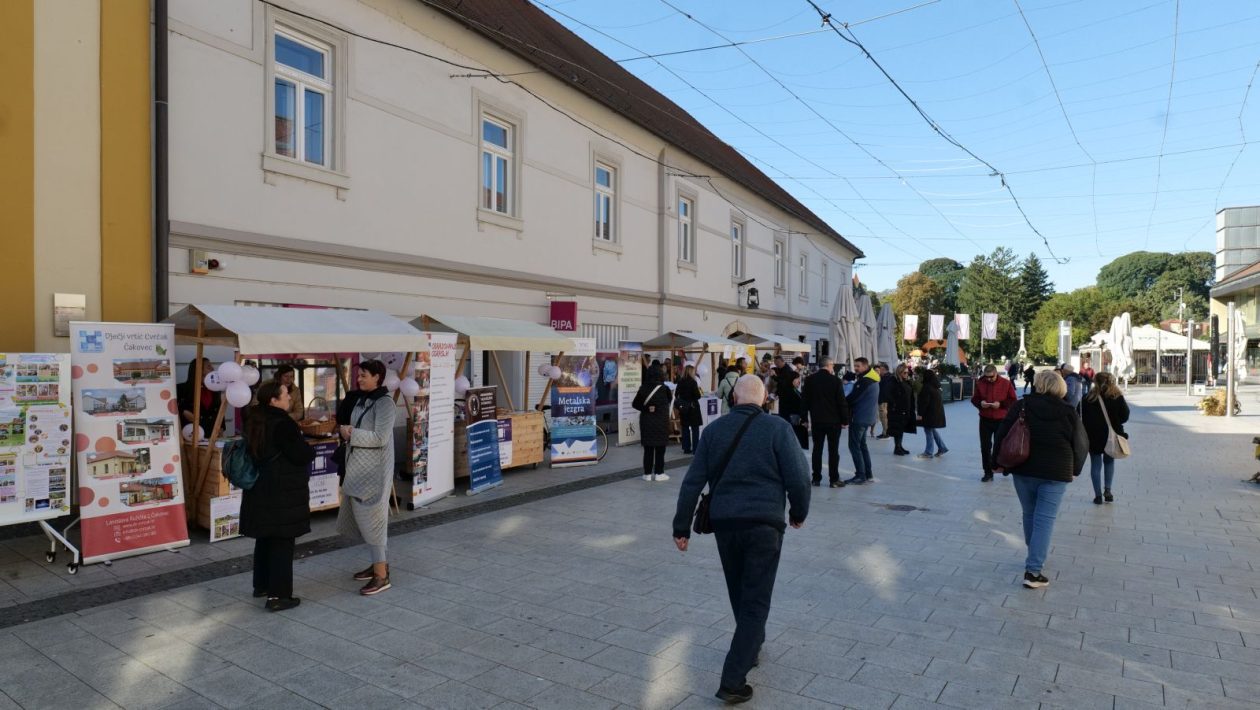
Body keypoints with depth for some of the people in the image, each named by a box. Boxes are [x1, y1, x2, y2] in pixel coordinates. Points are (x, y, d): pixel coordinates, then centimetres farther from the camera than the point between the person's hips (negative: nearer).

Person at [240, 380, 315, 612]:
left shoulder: (254, 422, 7)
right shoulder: (283, 424, -21)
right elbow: (303, 455, -20)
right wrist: (309, 450, 2)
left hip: (260, 489, 9)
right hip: (283, 492, -9)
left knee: (265, 537, 20)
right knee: (282, 541, -2)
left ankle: (261, 584, 32)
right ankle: (277, 595, 1)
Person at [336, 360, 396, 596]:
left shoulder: (385, 402, -14)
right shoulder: (362, 399, 12)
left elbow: (380, 438, -21)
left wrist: (352, 434, -16)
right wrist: (347, 431, 0)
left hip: (374, 468, -9)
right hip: (358, 465, 9)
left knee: (370, 517, -6)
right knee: (361, 515, 14)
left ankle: (381, 575, 2)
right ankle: (379, 562, 28)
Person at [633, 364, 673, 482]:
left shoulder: (643, 388, -4)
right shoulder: (664, 388, -10)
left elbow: (635, 404, -4)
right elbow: (670, 399, 10)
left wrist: (646, 408, -4)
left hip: (646, 421, 3)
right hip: (661, 422, -3)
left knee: (648, 448, 9)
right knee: (660, 448, 7)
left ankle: (647, 473, 12)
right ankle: (659, 473, 10)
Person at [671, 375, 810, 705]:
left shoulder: (714, 429, 6)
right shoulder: (777, 428, -4)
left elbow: (692, 482, 3)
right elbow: (798, 478, -8)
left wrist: (682, 527, 8)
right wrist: (799, 513, 11)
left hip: (724, 522, 4)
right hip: (764, 523, -3)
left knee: (739, 594, 24)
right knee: (755, 601, 4)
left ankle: (751, 645, 46)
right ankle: (733, 681, 1)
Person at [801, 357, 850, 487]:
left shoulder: (809, 380, 0)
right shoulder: (835, 380, -10)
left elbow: (804, 400, 3)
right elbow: (842, 402, -9)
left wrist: (805, 418, 10)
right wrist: (845, 420, -2)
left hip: (816, 420, 3)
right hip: (833, 421, -3)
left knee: (817, 449, 9)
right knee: (833, 450, 2)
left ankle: (816, 478, 10)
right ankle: (834, 479, 3)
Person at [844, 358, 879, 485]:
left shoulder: (865, 381, -18)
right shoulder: (872, 379, 13)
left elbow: (853, 398, -21)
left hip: (859, 417, -10)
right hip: (867, 417, 10)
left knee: (854, 446, -5)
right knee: (862, 445, 17)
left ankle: (860, 475, -5)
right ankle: (868, 474, 20)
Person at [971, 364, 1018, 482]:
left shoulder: (1006, 384, -5)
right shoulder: (980, 383, 1)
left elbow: (1013, 401, -3)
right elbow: (974, 399, 8)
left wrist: (1001, 404, -19)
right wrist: (980, 403, -13)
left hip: (1001, 420, -2)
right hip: (985, 420, 2)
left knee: (999, 445, 5)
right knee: (985, 446, 4)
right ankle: (988, 472, 13)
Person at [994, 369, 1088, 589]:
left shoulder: (1021, 406, -3)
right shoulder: (1068, 412, -3)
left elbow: (1002, 435, -2)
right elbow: (1081, 444, 3)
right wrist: (1074, 470, 18)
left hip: (1023, 470, 2)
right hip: (1055, 473, -1)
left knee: (1030, 515, 18)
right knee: (1044, 520, 0)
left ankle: (1035, 558, 36)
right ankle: (1033, 571, -5)